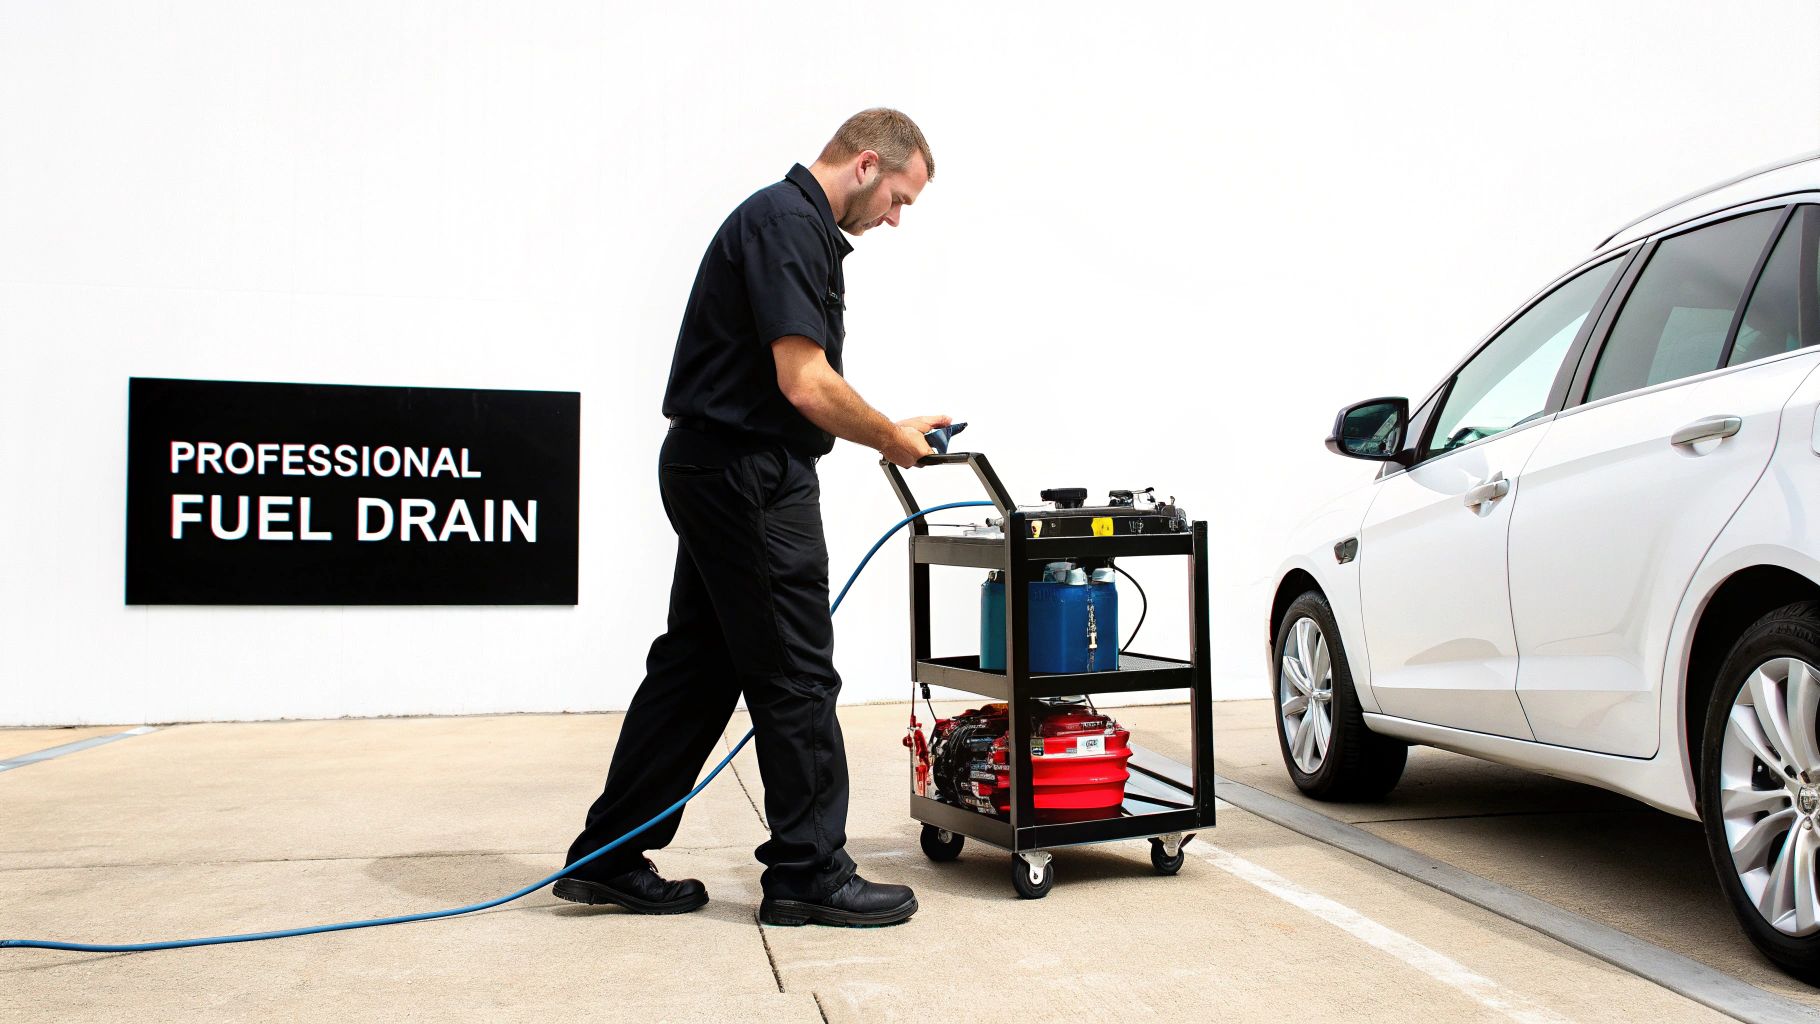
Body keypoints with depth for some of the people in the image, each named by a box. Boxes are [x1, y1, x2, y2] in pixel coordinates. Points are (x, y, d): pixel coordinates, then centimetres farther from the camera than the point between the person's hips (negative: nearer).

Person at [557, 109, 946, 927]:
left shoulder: (789, 222, 18)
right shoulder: (788, 223, -15)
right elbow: (806, 384, -23)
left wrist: (893, 430, 17)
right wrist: (891, 438, -7)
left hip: (721, 477, 11)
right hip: (751, 479, -11)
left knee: (698, 668, 13)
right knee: (795, 677, -1)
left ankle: (608, 857, 21)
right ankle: (808, 872, 12)